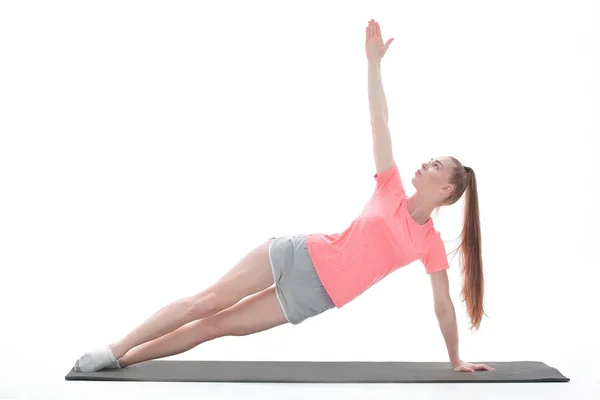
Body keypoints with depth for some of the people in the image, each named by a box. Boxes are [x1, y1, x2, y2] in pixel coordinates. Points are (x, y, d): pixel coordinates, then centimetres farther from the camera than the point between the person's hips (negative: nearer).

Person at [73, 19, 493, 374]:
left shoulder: (431, 244, 2)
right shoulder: (391, 190, 4)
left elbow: (444, 306, 8)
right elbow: (380, 124, 0)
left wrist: (456, 360, 9)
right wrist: (375, 61, -5)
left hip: (315, 295, 0)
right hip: (299, 255, 0)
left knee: (217, 324, -1)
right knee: (206, 301, -6)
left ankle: (122, 358, 6)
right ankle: (114, 351, 4)